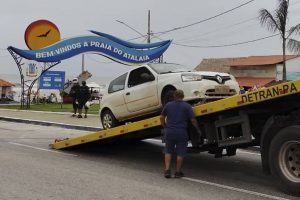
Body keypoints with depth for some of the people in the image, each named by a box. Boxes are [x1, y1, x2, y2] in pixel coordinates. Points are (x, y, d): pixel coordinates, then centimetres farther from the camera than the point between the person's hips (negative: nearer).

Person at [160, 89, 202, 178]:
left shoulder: (168, 105, 7)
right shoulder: (187, 106, -3)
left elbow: (162, 117, 13)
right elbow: (193, 120, -5)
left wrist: (165, 127, 26)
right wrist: (198, 129, 8)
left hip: (169, 132, 3)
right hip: (181, 133, -2)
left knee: (168, 151, 14)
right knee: (180, 153, 8)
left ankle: (167, 170, 5)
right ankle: (178, 172, 12)